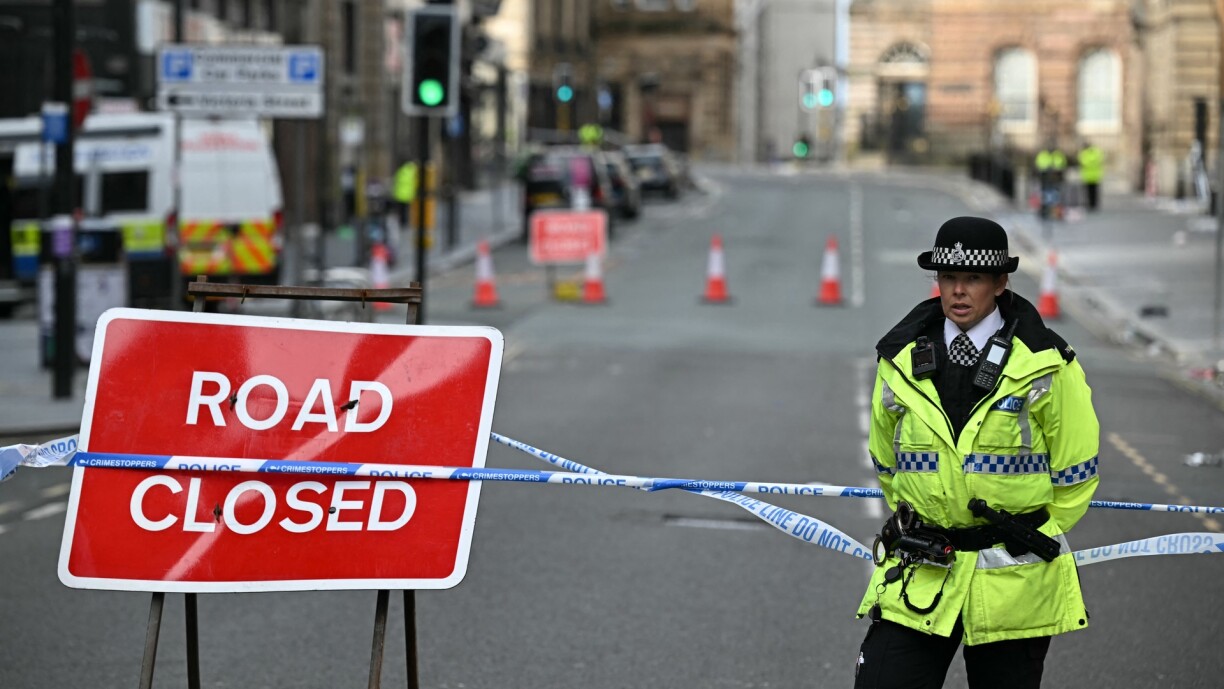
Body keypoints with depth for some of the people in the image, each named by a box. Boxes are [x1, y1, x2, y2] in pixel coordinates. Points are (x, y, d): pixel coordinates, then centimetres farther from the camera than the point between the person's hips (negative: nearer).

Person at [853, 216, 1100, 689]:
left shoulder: (1046, 366, -4)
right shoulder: (901, 362, 4)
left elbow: (1075, 476, 3)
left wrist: (1035, 537, 5)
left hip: (1015, 583, -2)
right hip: (918, 579, 2)